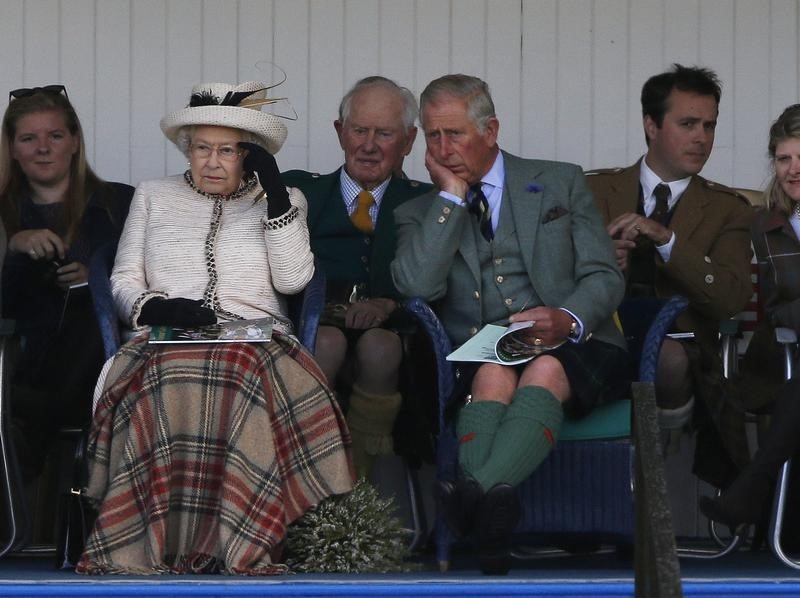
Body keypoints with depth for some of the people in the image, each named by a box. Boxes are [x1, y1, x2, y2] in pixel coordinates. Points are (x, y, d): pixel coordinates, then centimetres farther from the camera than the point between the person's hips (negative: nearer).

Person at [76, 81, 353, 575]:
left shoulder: (282, 201, 19)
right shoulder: (153, 197, 23)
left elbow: (293, 279, 3)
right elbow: (124, 281, 16)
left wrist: (276, 194, -1)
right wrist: (156, 307, -6)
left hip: (256, 340, -1)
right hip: (167, 340, 1)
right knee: (167, 389, -38)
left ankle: (243, 545, -38)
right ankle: (161, 541, -37)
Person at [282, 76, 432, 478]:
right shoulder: (299, 191, 21)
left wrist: (392, 303, -14)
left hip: (388, 335, 0)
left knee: (379, 347, -35)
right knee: (327, 341, -34)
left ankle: (363, 484, -29)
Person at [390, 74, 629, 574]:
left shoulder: (560, 184, 16)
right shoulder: (420, 214, 17)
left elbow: (605, 276, 7)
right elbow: (417, 285, -5)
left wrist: (569, 320, -15)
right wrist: (452, 195, -1)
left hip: (571, 350, -1)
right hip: (479, 358, 1)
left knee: (545, 370, -36)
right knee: (493, 377, -35)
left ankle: (475, 492, -61)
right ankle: (489, 517, -59)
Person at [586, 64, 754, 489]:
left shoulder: (727, 210, 15)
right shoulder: (595, 191, 19)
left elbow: (732, 299, -1)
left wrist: (667, 240, -12)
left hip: (679, 355, 0)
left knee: (667, 357, -39)